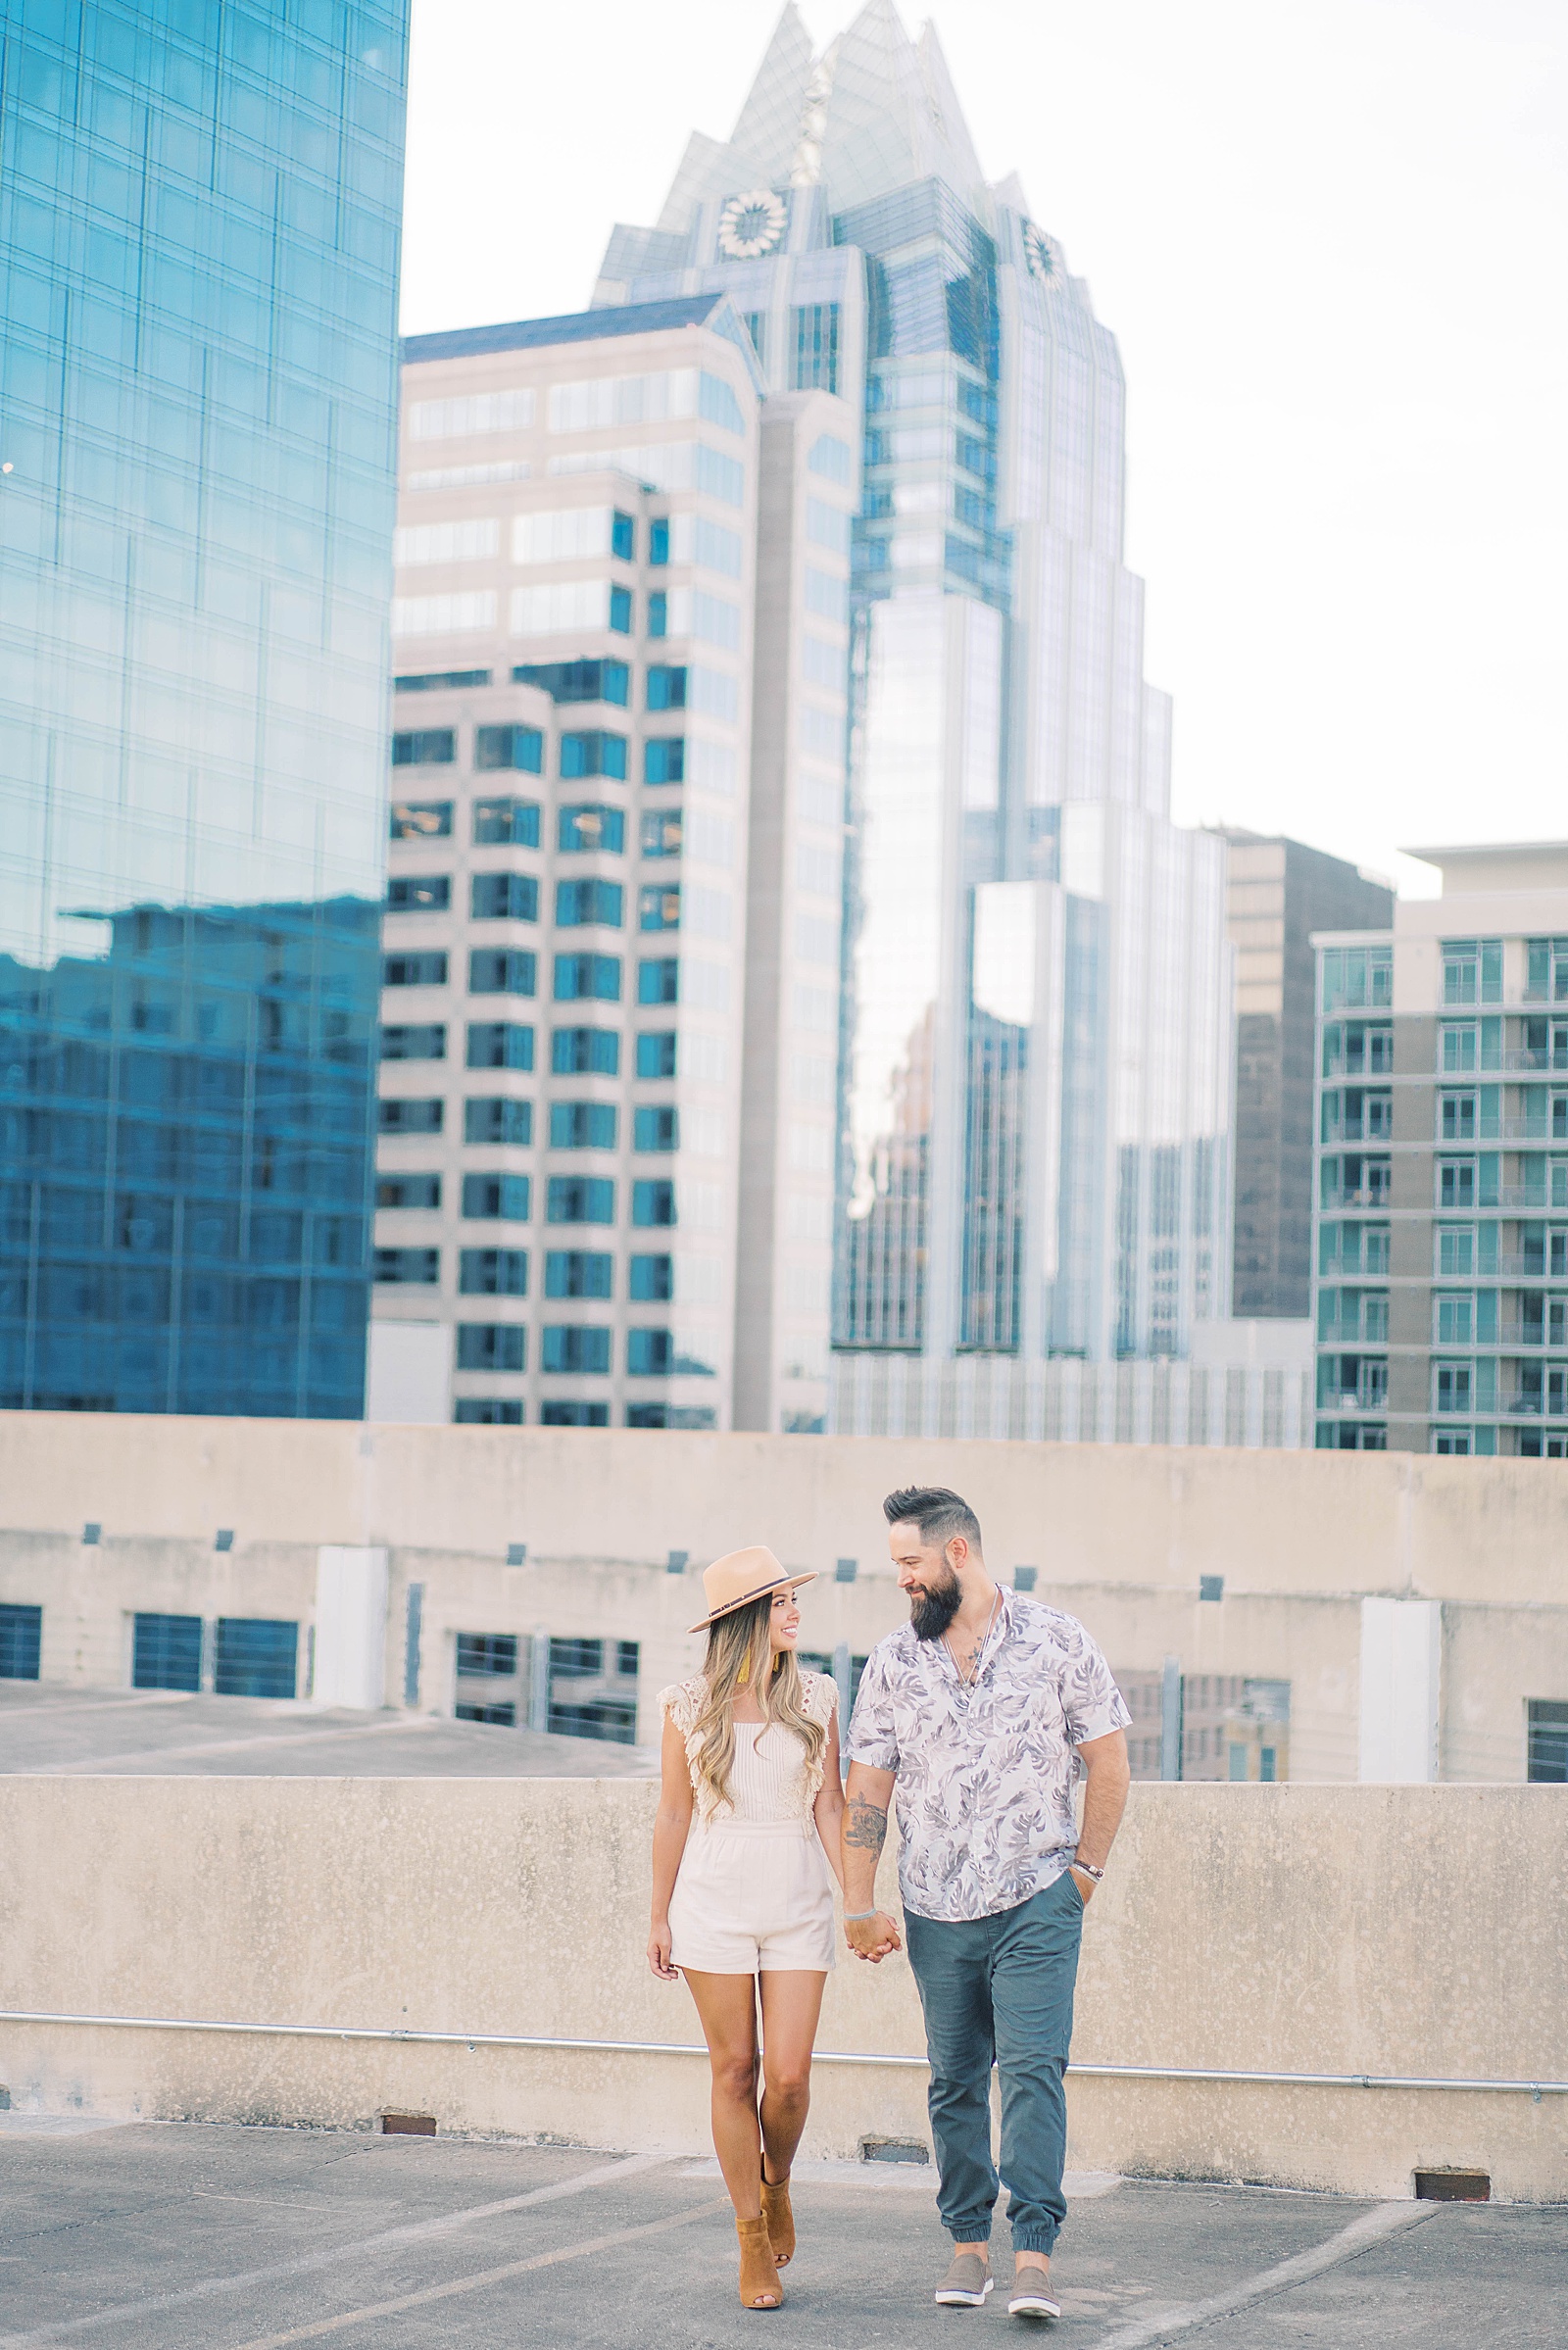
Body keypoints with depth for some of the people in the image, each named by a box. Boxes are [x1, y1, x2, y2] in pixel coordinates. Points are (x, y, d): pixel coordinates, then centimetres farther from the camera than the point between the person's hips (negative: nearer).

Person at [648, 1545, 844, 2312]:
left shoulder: (815, 1697, 2)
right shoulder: (688, 1705, -2)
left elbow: (830, 1804, 5)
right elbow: (673, 1814, 3)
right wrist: (659, 1917, 4)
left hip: (798, 1907, 1)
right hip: (714, 1904, -1)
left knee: (789, 2076, -5)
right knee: (734, 2071, 3)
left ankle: (775, 2184, 27)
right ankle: (754, 2242, 15)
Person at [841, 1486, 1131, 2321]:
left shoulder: (1055, 1640, -4)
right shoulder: (894, 1660, 3)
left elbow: (1108, 1760, 3)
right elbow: (866, 1788, 7)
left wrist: (1085, 1869, 0)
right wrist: (859, 1905, 3)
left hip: (1037, 1903, -3)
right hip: (937, 1909, 3)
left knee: (1033, 2069, -12)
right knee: (955, 2080, 9)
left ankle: (1033, 2255, -13)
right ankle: (967, 2242, 20)